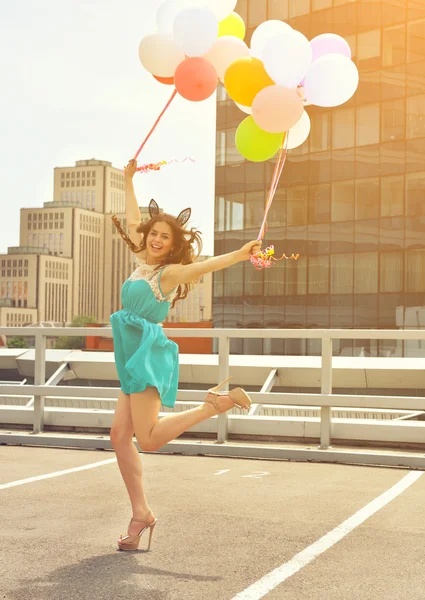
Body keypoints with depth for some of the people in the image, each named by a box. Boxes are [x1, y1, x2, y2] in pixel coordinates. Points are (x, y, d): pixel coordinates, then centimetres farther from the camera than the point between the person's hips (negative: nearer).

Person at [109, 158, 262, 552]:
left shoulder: (170, 272, -7)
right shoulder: (142, 262, 14)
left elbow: (203, 265, -26)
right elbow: (133, 221, 27)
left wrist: (240, 254, -43)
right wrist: (129, 181, 35)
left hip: (149, 353, -8)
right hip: (134, 356, 8)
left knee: (148, 438, -19)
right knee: (120, 434, 1)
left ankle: (218, 403, -7)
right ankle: (141, 513, 7)